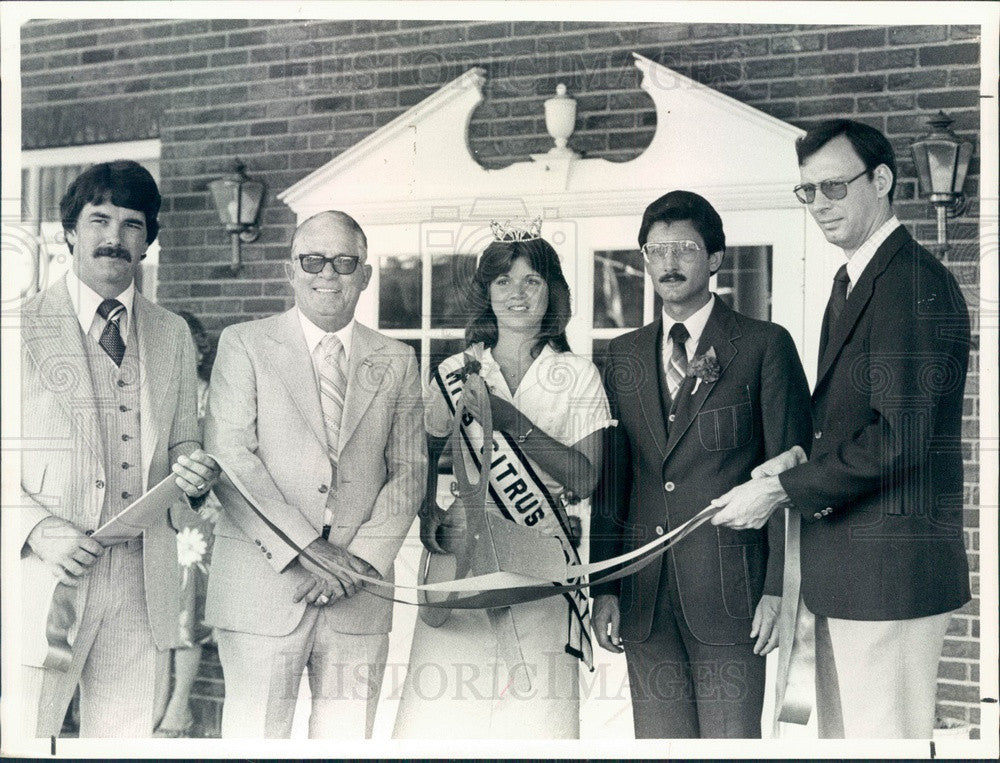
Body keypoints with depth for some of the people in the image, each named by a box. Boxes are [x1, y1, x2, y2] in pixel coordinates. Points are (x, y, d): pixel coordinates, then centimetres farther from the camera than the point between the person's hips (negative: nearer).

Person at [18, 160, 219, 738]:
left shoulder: (173, 335, 13)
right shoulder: (24, 327, 1)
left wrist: (192, 472, -4)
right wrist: (37, 528, -15)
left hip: (144, 587, 3)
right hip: (46, 578, -3)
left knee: (130, 734, 7)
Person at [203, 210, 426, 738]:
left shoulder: (397, 362, 13)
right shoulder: (244, 344, 4)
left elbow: (409, 471, 9)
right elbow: (228, 458, -5)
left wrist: (361, 558, -6)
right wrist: (306, 548, -13)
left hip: (359, 593, 2)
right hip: (263, 584, -2)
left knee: (349, 736, 4)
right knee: (256, 734, -1)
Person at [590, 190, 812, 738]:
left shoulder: (765, 346, -1)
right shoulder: (625, 354, 12)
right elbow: (611, 477, 12)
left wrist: (779, 589, -9)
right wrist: (603, 588, 7)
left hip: (729, 587, -4)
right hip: (644, 592, 4)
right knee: (658, 739, 9)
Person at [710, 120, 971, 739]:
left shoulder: (916, 284, -14)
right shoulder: (851, 281, 18)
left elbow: (900, 438, -21)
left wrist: (781, 490, -16)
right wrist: (803, 460, 1)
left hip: (890, 567, -10)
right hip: (843, 571, 10)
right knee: (839, 734, 16)